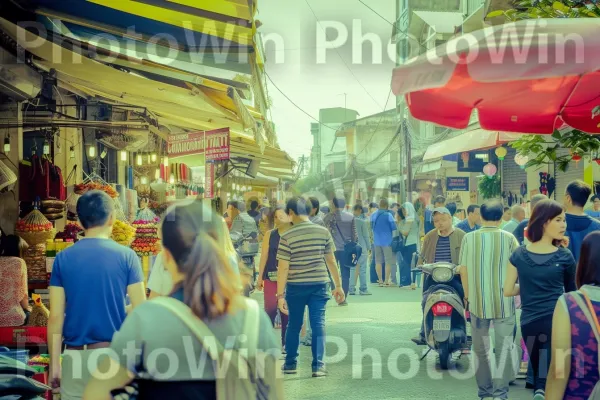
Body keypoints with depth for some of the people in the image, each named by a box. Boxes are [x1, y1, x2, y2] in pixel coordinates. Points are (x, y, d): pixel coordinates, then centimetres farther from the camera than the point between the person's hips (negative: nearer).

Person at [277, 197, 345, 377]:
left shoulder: (287, 237, -9)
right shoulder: (323, 232, -1)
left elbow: (283, 268, -10)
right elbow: (331, 261, 4)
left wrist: (280, 294, -7)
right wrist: (338, 285, 12)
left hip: (295, 286, -1)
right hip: (319, 284, 1)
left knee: (294, 325, 12)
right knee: (318, 324, 3)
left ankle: (290, 363, 23)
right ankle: (318, 365, -1)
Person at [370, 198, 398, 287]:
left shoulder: (373, 215, 6)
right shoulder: (388, 215, -9)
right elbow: (394, 228, -10)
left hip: (377, 241, 5)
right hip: (387, 241, -4)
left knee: (378, 261, 10)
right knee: (388, 262, 2)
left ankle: (380, 280, 12)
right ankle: (386, 281, 0)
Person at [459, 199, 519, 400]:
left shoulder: (469, 238, -4)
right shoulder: (508, 238, -7)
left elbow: (463, 270, 1)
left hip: (478, 301, 2)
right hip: (504, 302, -1)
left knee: (480, 349, 13)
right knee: (503, 348, 6)